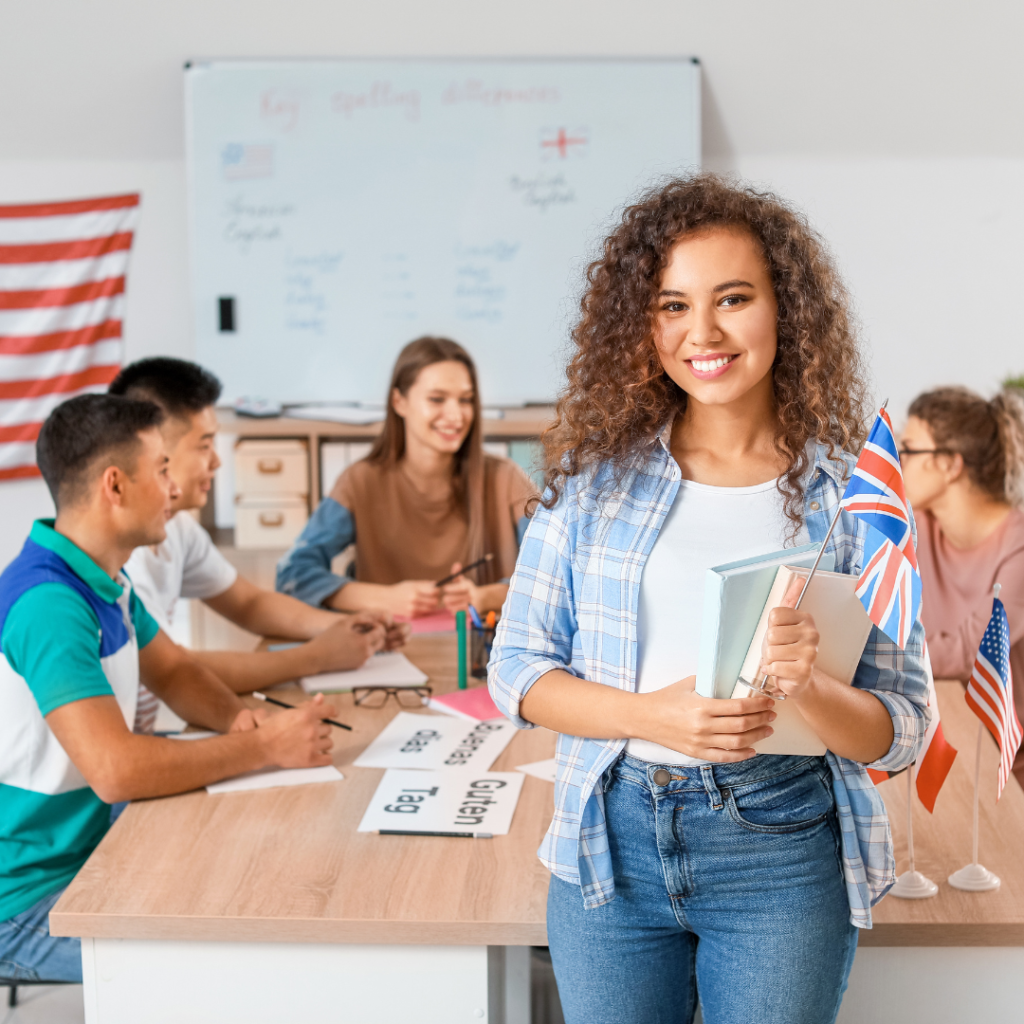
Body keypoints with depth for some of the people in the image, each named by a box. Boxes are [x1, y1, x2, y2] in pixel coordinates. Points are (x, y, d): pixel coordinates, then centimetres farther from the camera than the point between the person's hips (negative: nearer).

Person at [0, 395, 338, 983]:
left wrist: (237, 717, -4)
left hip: (93, 855, 9)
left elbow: (172, 670, 18)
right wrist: (265, 747, -24)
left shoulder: (104, 580, 6)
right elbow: (116, 769, -34)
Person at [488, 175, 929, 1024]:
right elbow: (518, 670, 0)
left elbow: (901, 731, -3)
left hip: (783, 852, -1)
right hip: (613, 836, 2)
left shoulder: (854, 490, -4)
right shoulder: (598, 471, 0)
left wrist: (809, 689, -24)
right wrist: (653, 714, -17)